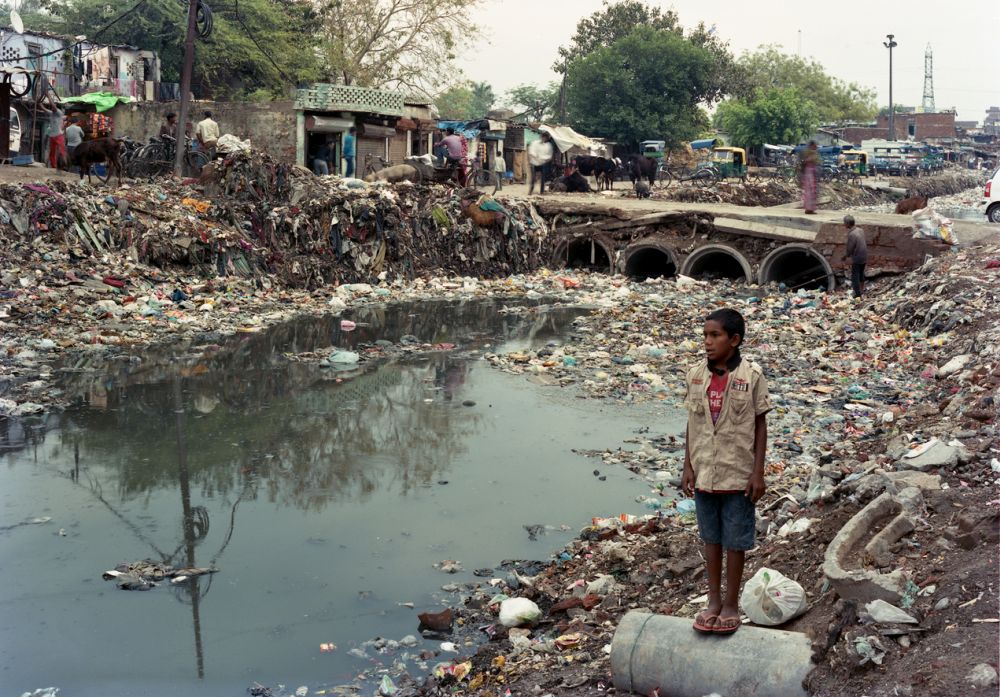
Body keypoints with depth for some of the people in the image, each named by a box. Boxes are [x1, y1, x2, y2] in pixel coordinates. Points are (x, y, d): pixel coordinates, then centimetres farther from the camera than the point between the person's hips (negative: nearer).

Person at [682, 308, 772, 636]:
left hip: (737, 474, -3)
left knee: (735, 541, 8)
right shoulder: (696, 374, -1)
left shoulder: (751, 376, -11)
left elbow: (760, 424, -6)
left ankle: (731, 604, 22)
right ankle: (714, 600, 27)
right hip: (704, 472, 4)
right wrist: (688, 467, 4)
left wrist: (758, 472, -8)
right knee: (711, 537, 14)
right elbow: (692, 423, 6)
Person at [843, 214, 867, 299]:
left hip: (857, 258, -8)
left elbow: (850, 249, -19)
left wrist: (846, 256, 1)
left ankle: (857, 294, 5)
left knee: (855, 276, 3)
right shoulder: (860, 230, 0)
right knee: (861, 273, 27)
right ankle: (862, 288, 44)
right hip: (864, 256, 8)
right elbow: (865, 243, 10)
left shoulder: (851, 234, -24)